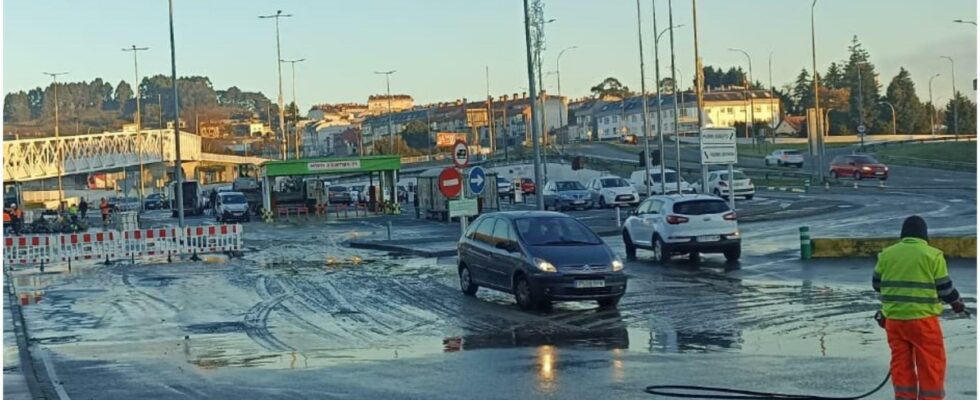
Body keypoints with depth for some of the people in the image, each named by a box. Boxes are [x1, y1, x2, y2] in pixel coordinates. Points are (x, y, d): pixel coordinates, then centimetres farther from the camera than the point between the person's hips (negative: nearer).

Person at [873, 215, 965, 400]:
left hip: (894, 319, 4)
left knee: (901, 363, 11)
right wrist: (957, 302, 16)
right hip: (923, 319, -4)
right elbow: (944, 288, -4)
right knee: (931, 364, 5)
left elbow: (876, 284, 13)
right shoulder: (932, 255, -7)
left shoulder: (886, 254, 4)